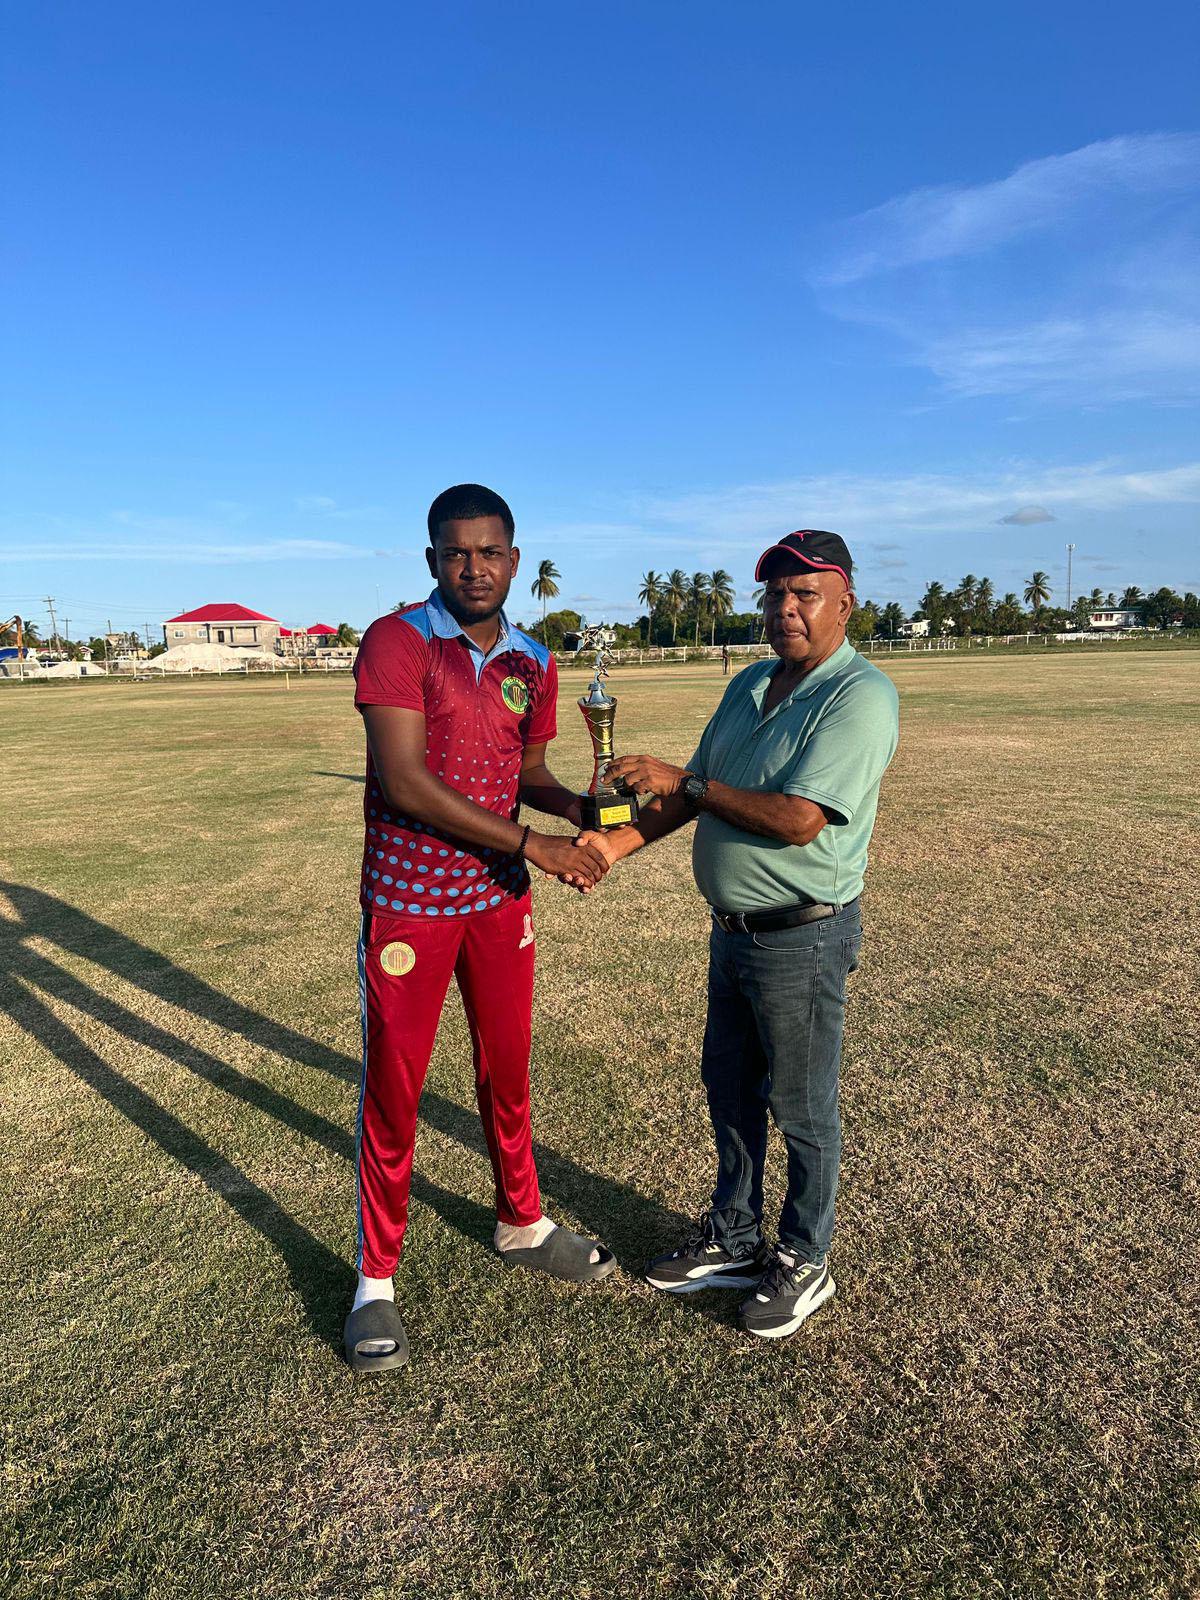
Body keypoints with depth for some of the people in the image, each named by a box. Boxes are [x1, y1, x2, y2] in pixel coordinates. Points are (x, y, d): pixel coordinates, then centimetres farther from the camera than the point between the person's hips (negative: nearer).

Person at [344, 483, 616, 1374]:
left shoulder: (534, 664, 5)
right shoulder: (396, 642, -13)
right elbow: (403, 780, -23)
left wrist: (574, 806, -5)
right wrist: (532, 844, -24)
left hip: (500, 900, 5)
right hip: (408, 902, -5)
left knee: (508, 1073, 18)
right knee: (393, 1090, 7)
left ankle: (521, 1224, 41)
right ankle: (377, 1281, 26)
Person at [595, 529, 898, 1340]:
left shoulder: (860, 694, -18)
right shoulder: (749, 686, 9)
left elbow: (799, 819, -27)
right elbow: (694, 792, 10)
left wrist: (684, 782, -20)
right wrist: (618, 841, -5)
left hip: (804, 937, -8)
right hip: (734, 928, 8)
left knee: (801, 1110, 9)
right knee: (729, 1090, 21)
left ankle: (804, 1262, 32)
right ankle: (734, 1240, 41)